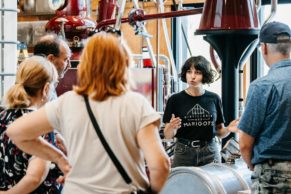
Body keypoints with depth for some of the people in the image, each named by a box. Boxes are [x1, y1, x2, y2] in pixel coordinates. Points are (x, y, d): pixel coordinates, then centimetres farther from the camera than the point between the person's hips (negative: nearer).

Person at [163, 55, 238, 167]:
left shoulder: (214, 99, 6)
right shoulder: (175, 100, 2)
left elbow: (219, 131, 12)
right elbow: (168, 136, 2)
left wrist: (229, 129, -7)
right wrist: (172, 128, -18)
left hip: (210, 153, 1)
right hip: (184, 153, -1)